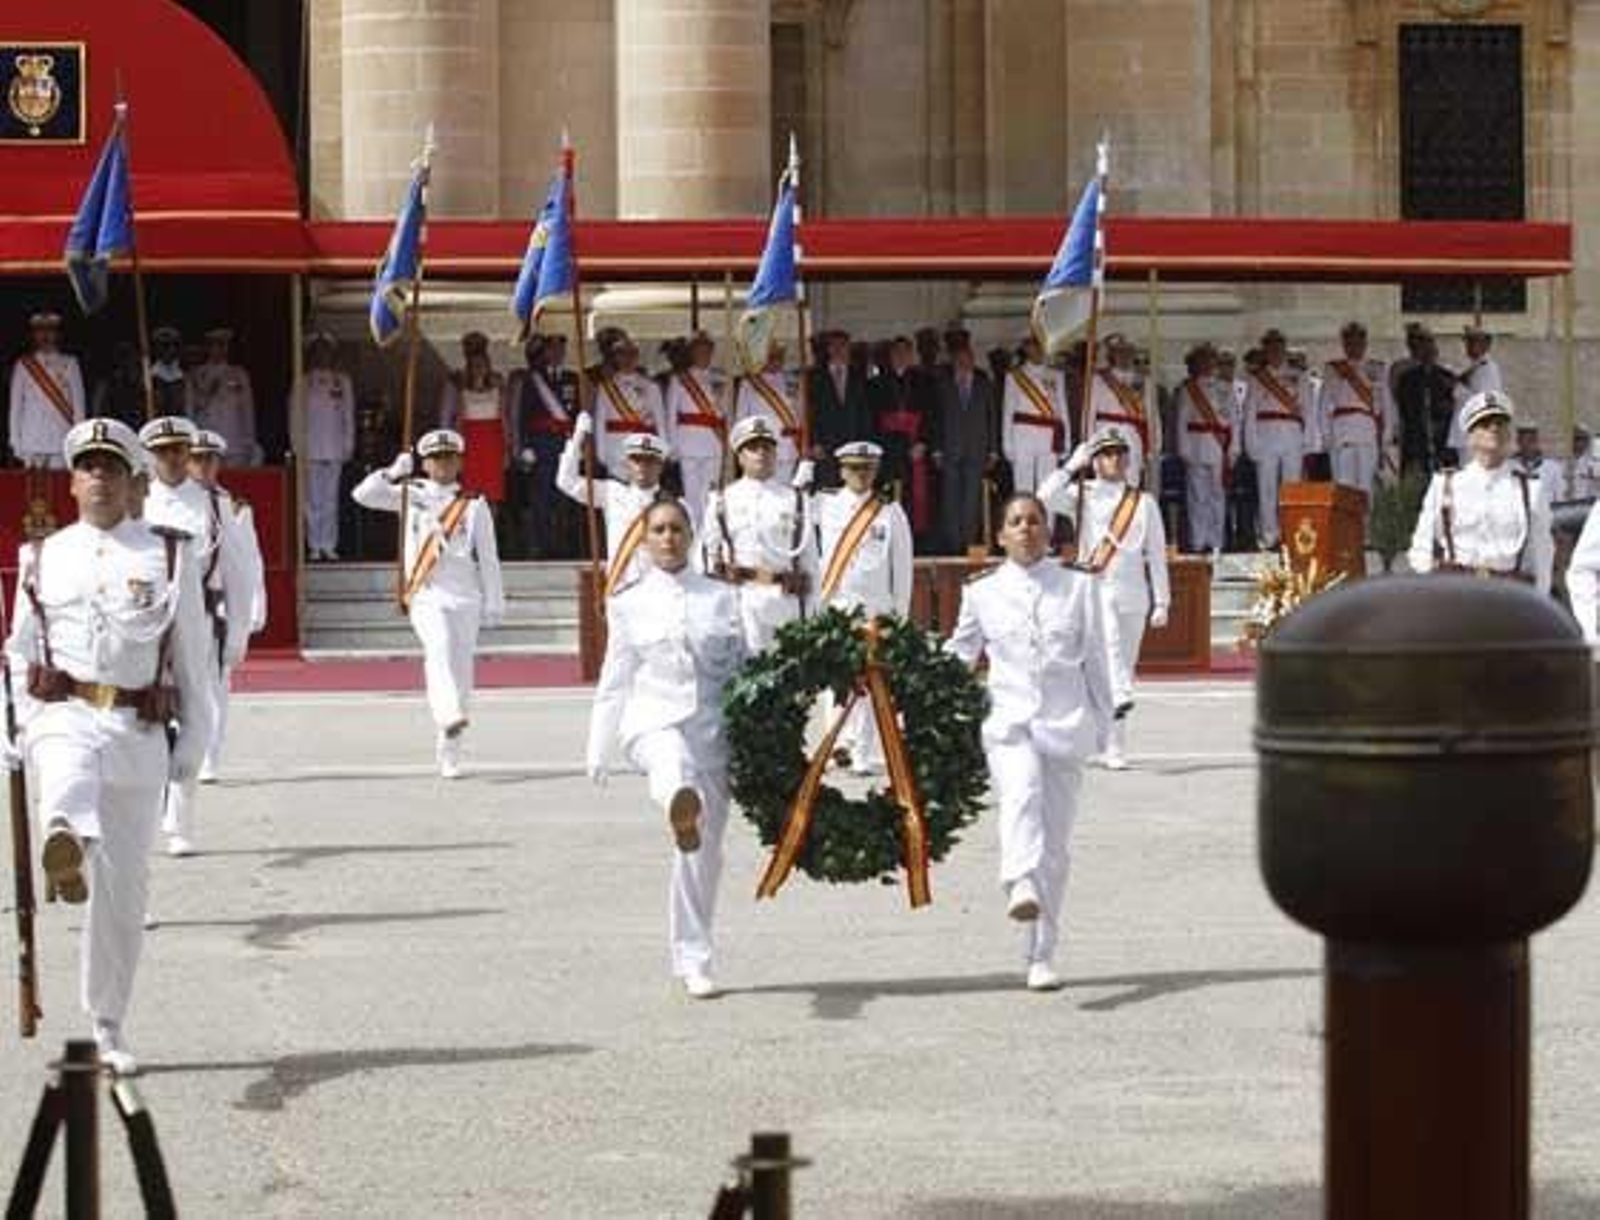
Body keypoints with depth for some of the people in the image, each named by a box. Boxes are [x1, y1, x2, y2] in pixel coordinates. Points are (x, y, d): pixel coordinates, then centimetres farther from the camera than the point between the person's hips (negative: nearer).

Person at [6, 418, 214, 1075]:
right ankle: (66, 847, -76)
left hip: (139, 730, 1)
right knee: (67, 785, -40)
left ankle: (109, 1030, 17)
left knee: (122, 890, 5)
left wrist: (192, 744, 5)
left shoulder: (169, 555, 7)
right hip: (65, 716, -1)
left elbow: (192, 657, 8)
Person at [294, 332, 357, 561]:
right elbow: (295, 416, 7)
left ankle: (329, 545, 4)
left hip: (335, 450, 1)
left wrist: (349, 445, 6)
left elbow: (349, 416, 13)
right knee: (314, 499, -4)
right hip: (311, 451, -1)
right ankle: (315, 546, 0)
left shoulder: (343, 382, 12)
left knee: (331, 499, 0)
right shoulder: (303, 383, 7)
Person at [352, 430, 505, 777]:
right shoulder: (413, 497, 12)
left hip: (464, 598, 1)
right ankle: (450, 715, -49)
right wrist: (394, 473, -6)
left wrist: (494, 604, 5)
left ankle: (449, 754, 10)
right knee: (439, 648, -29)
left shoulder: (474, 506, 10)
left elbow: (488, 560, 9)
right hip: (426, 596, -1)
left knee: (461, 670, 1)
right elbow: (363, 495, 6)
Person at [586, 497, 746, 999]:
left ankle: (693, 961, 14)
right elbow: (614, 680, 11)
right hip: (654, 721, -2)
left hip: (712, 726, 2)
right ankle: (681, 807, -78)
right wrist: (599, 751, 9)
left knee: (705, 850, 3)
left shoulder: (721, 598, 10)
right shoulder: (628, 605, 9)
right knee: (672, 758, -41)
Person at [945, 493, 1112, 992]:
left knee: (1055, 841, 1)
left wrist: (1101, 724, 12)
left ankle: (1042, 956, 8)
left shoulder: (1078, 587, 11)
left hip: (1065, 724, 1)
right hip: (1009, 719, -1)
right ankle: (1022, 887, -57)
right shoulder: (983, 593, 11)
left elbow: (1094, 659, 13)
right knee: (1021, 791, -34)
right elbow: (958, 655, 22)